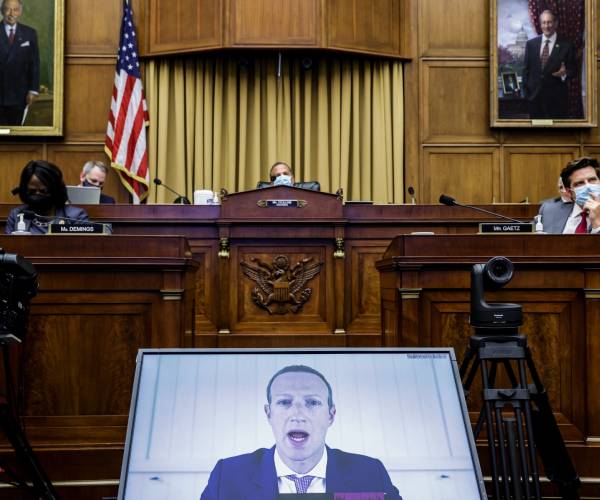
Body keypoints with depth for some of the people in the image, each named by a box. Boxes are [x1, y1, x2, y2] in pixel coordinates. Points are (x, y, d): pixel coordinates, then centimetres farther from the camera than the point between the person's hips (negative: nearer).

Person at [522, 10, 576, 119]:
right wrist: (526, 89, 5)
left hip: (557, 98, -2)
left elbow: (572, 69, 1)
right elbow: (526, 68, 10)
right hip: (534, 95, 2)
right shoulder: (531, 43, 6)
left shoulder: (566, 45, -2)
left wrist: (565, 73, -21)